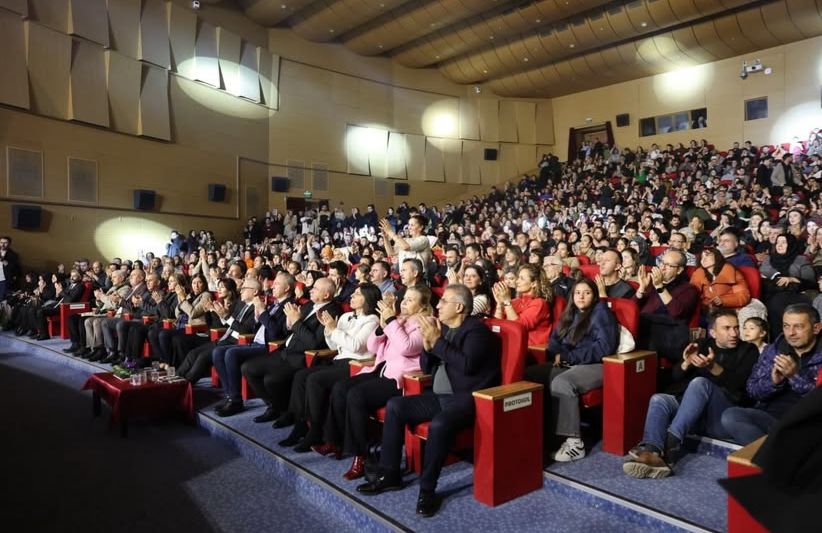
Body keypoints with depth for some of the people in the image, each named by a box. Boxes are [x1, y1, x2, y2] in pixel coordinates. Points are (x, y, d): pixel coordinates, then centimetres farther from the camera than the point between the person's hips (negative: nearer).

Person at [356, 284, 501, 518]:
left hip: (467, 397, -8)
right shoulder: (442, 327, 12)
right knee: (395, 406, -2)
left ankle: (427, 489, -17)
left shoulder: (476, 329, -10)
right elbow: (426, 367, 14)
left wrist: (437, 341, -22)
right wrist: (427, 344, -6)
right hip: (439, 395, 8)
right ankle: (389, 474, 5)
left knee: (439, 424, -35)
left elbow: (467, 365, -25)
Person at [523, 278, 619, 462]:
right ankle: (540, 431, -13)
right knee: (529, 375, -12)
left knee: (560, 383, -36)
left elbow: (605, 346, -16)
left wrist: (570, 356, -16)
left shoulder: (601, 312, -4)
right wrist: (558, 354, -6)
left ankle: (574, 442, -30)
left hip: (595, 365, -8)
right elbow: (555, 339, 19)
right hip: (568, 364, 8)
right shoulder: (570, 313, 18)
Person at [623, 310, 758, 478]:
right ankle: (653, 453, -50)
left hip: (725, 417, -3)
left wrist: (713, 367, -25)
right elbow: (677, 376, 12)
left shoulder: (748, 350, 11)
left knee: (700, 383, -32)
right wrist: (686, 364, -11)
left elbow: (738, 385, -7)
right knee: (658, 399, -25)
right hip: (692, 411, 4)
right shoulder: (703, 345, 20)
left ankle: (671, 442, -45)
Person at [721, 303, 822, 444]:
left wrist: (796, 376, -22)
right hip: (770, 415, 4)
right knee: (730, 416, -25)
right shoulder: (772, 350, 13)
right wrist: (773, 382, -12)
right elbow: (752, 390, 8)